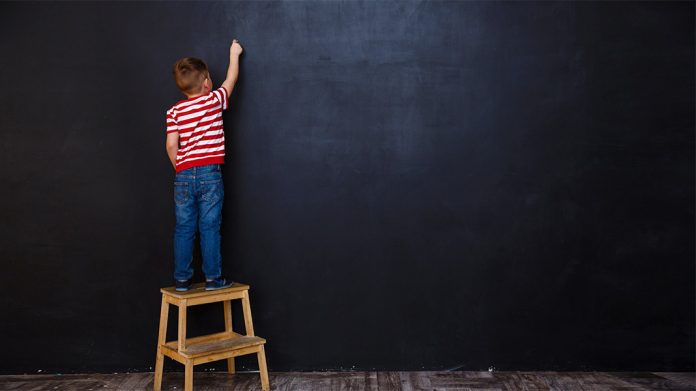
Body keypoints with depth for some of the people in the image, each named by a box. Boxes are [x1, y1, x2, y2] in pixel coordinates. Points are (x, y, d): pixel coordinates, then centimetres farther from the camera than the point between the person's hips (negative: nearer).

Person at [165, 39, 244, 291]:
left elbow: (171, 144, -1)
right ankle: (213, 278, 6)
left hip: (184, 175, 3)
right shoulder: (214, 100, 1)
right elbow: (231, 79, 16)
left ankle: (182, 279, 13)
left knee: (184, 229, 8)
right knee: (209, 228, 1)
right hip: (210, 174, -2)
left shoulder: (174, 111, 5)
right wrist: (234, 54, 31)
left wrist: (179, 169, 13)